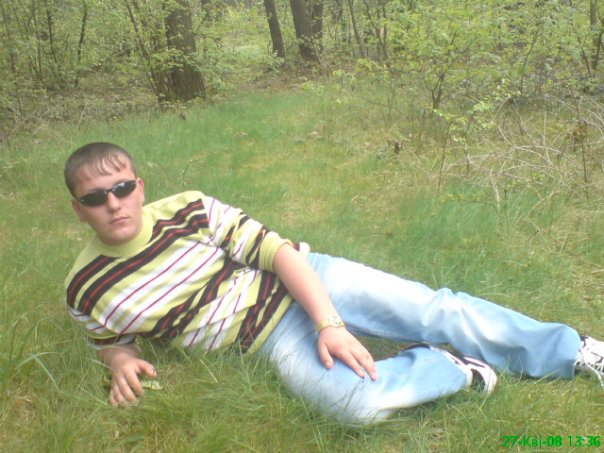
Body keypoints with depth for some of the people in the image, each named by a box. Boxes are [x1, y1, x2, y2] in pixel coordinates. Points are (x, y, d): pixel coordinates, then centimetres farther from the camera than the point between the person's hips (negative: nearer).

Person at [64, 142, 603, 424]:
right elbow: (113, 342, 15)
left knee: (441, 312, -9)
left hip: (302, 283, 0)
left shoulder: (187, 210, -11)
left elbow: (275, 249, -11)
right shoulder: (87, 290, -5)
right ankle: (455, 367, -2)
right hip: (272, 340, 0)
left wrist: (330, 324, -18)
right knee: (356, 402, -30)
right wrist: (123, 363, -11)